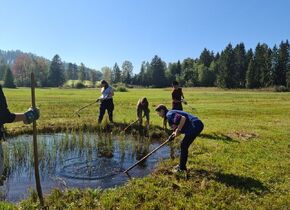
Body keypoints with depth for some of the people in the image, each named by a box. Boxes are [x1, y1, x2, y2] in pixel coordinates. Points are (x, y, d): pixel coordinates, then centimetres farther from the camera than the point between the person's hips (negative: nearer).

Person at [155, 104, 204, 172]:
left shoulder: (169, 114, -10)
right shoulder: (171, 114, 21)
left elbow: (183, 118, -27)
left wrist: (178, 130, -16)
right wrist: (176, 133, 4)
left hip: (195, 126, -10)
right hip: (197, 126, 10)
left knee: (183, 146, -2)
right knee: (183, 145, 18)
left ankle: (182, 168, 7)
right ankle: (181, 165, 29)